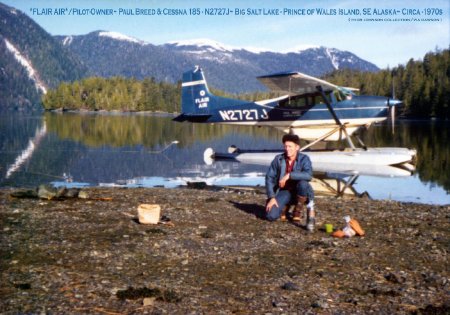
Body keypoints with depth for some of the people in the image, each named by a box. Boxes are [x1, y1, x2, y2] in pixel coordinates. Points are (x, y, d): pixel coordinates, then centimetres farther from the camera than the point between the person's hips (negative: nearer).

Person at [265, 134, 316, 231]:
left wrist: (289, 175, -36)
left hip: (299, 193, -2)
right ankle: (284, 207, 17)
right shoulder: (278, 159, -6)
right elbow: (269, 178, -5)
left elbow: (308, 175, -32)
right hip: (284, 192, 2)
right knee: (271, 215, -20)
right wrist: (272, 197, -14)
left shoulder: (304, 159, -13)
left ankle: (298, 211, -10)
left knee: (303, 183, -37)